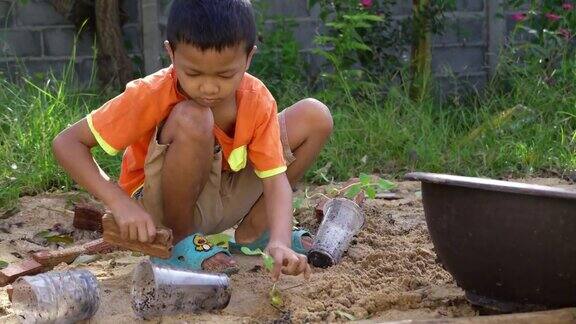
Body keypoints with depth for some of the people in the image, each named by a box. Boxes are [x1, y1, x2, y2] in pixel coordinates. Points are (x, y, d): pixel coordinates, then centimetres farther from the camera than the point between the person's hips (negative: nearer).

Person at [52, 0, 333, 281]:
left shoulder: (257, 99, -16)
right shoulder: (151, 95, -26)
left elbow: (276, 179, -20)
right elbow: (67, 143, -23)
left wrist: (279, 242, -41)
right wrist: (119, 202, -38)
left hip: (220, 199, 5)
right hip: (159, 213, -4)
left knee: (314, 116, -7)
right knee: (191, 120, -36)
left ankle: (252, 233, 3)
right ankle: (179, 243, -12)